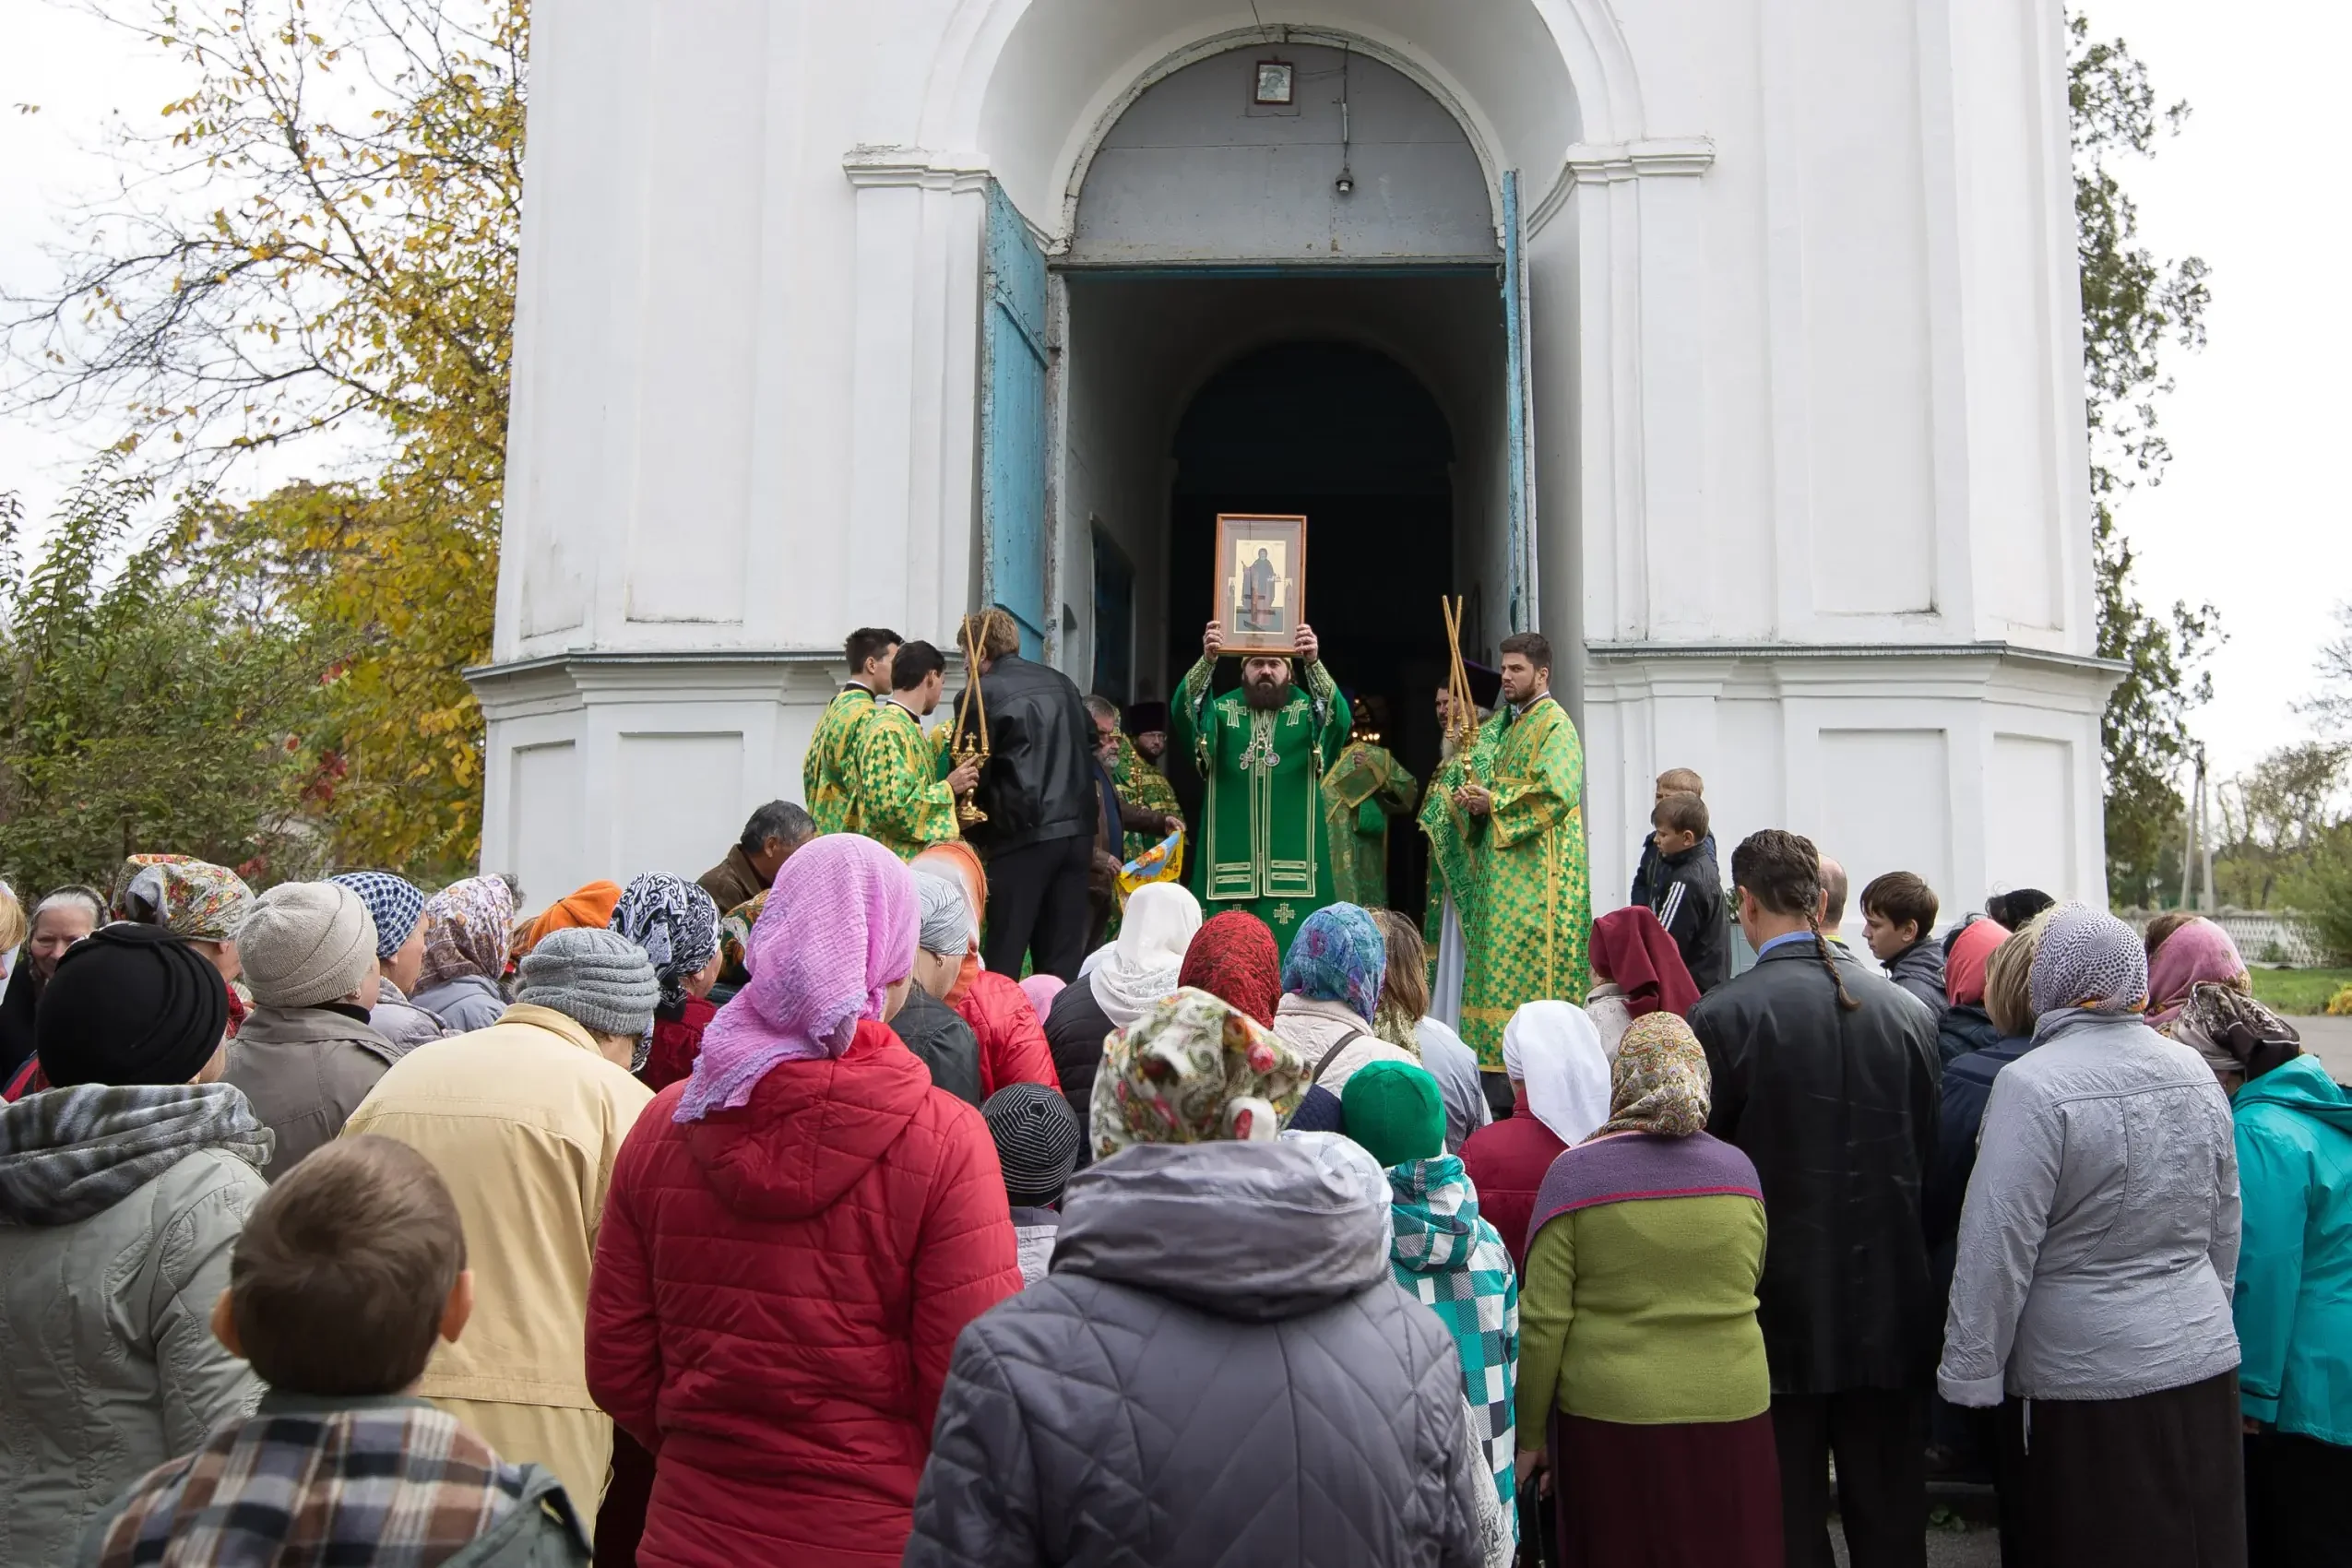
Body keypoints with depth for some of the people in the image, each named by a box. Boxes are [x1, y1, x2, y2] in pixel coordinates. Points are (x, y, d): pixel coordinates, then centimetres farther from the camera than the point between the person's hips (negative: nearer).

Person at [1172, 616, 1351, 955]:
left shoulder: (1308, 712, 6)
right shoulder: (1222, 710, 8)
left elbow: (1339, 717, -15)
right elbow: (1184, 709, -11)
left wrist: (1314, 663, -31)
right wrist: (1208, 660, -28)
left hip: (1291, 858, 0)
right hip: (1231, 858, 1)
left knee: (1291, 945, -1)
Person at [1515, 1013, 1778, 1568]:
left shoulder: (1576, 1173, -9)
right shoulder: (1738, 1169, 1)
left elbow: (1542, 1321, -10)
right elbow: (1748, 1289, 14)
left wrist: (1528, 1435, 0)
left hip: (1609, 1419, -3)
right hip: (1733, 1418, 3)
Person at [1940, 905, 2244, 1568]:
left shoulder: (2033, 1084, -19)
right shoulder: (2194, 1071, 2)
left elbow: (1999, 1245, -19)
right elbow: (2225, 1225, 13)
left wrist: (1970, 1373, -10)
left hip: (2083, 1378, -6)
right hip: (2205, 1364, 7)